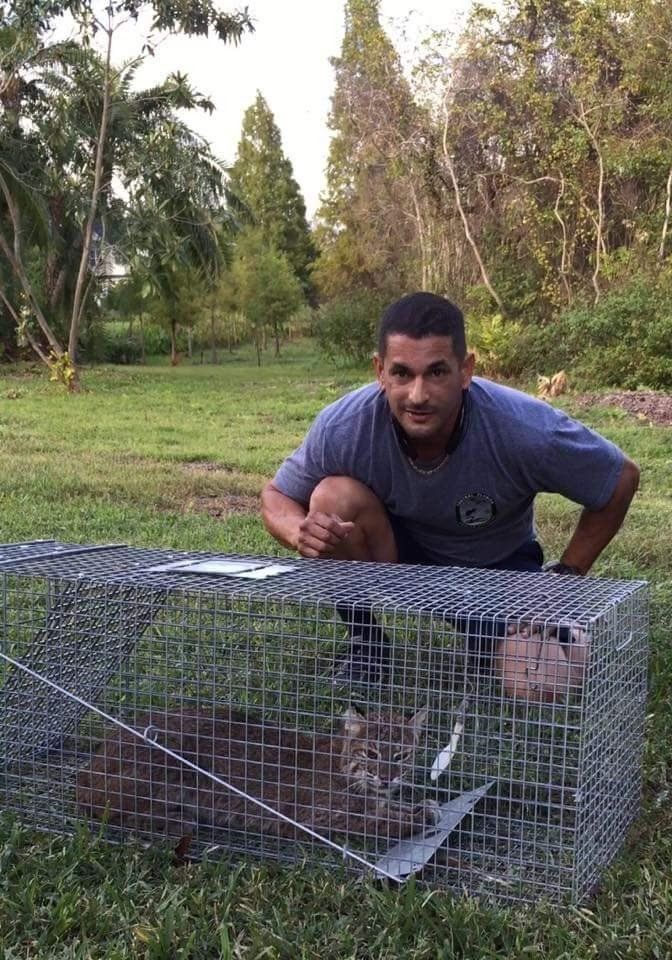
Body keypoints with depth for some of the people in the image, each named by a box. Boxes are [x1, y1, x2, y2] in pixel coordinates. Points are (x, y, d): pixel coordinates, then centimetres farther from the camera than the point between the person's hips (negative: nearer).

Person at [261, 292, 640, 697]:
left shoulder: (526, 429, -32)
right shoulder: (343, 427, -28)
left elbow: (621, 477, -14)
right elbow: (277, 496, -10)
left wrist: (566, 575, -10)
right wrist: (301, 531, -35)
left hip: (498, 564, -1)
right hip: (398, 557, 1)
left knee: (537, 686, -26)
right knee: (334, 496, -30)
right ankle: (367, 642, -6)